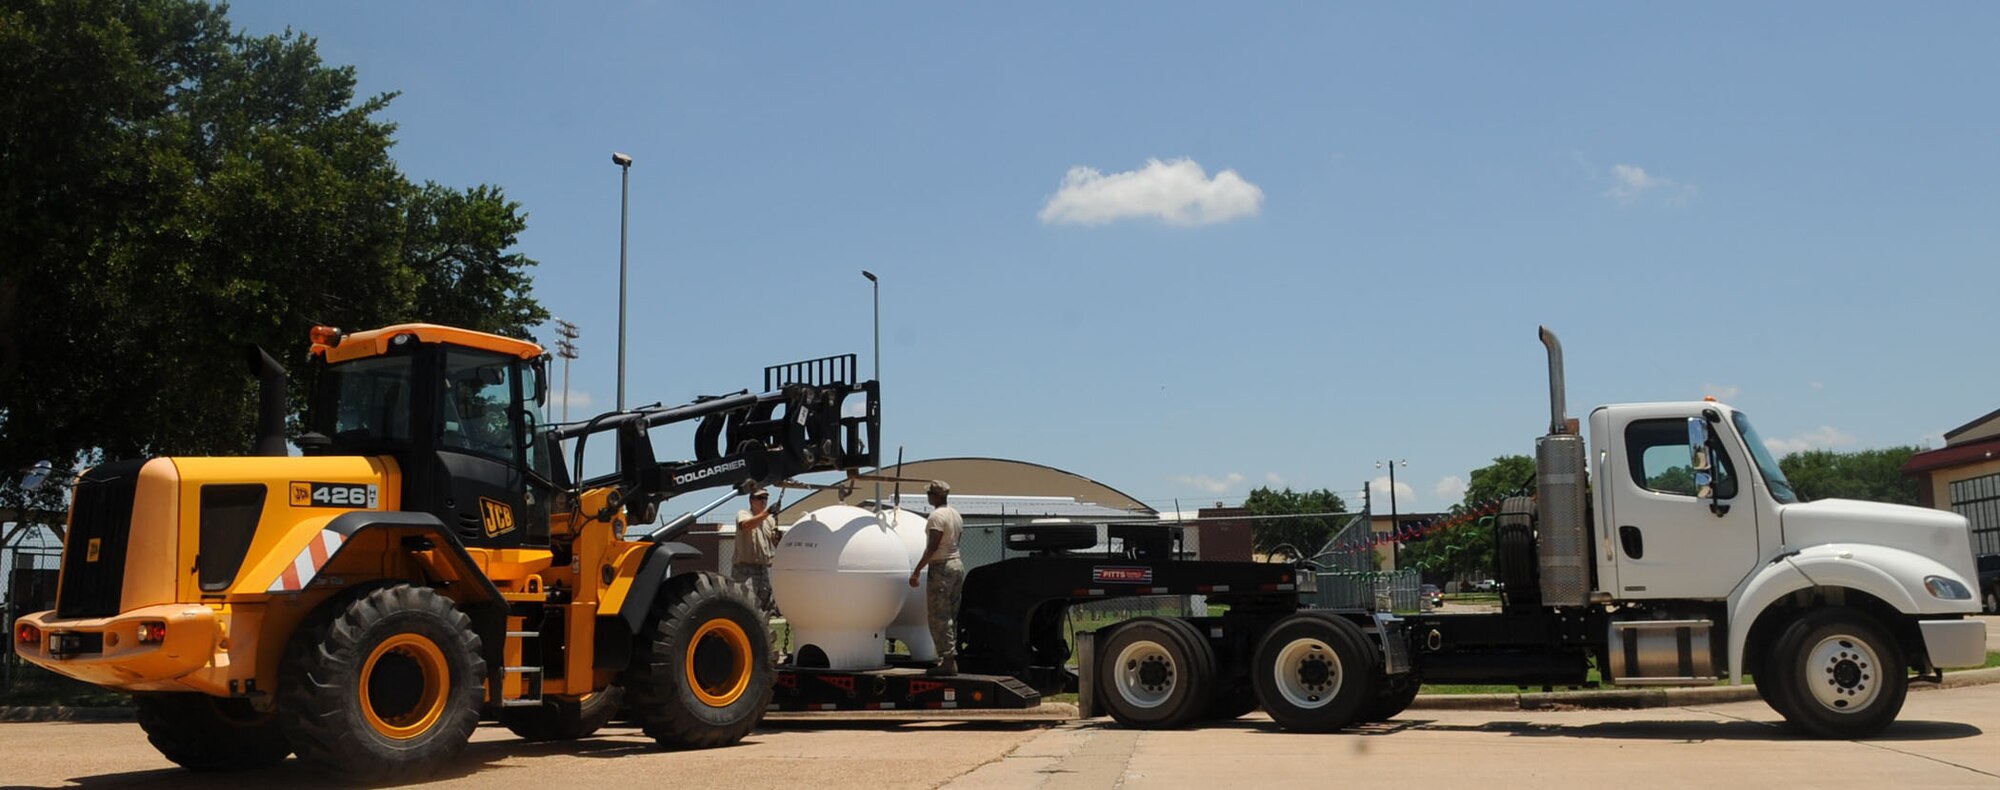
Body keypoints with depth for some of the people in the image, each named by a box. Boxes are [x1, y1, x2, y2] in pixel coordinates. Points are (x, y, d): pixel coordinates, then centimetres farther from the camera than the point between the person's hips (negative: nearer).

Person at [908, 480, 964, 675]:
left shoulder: (937, 516, -14)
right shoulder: (955, 514, 13)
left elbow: (932, 547, -20)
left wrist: (916, 570, -17)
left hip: (941, 568, -9)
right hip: (957, 565, 9)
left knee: (939, 617, -6)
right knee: (951, 616, 12)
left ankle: (947, 660, -9)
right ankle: (951, 659, 14)